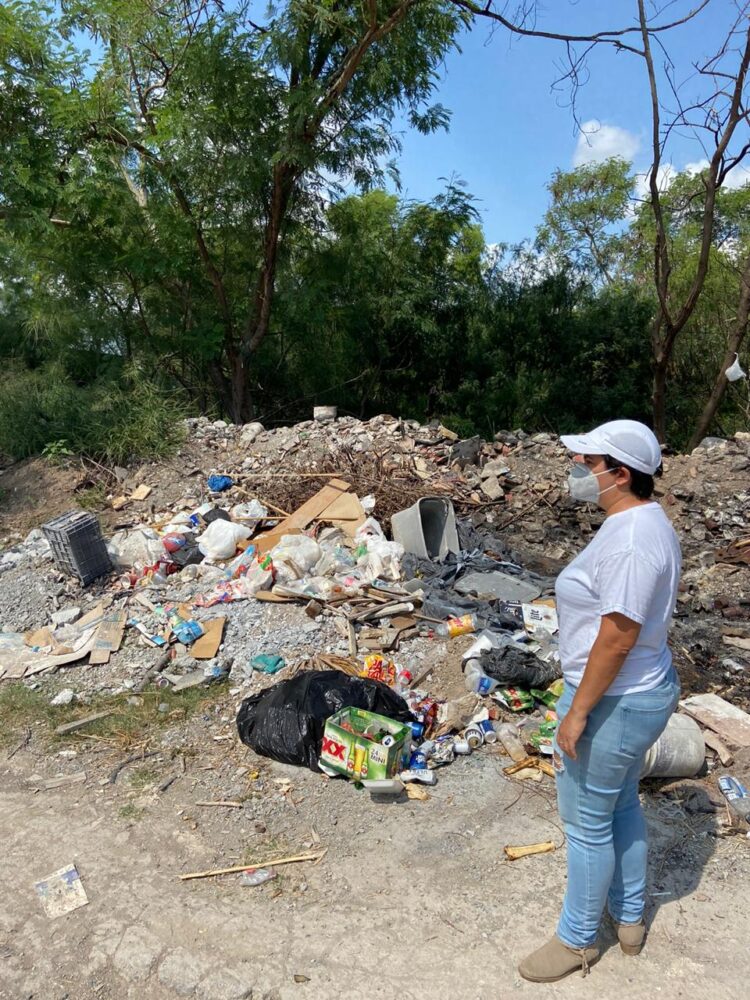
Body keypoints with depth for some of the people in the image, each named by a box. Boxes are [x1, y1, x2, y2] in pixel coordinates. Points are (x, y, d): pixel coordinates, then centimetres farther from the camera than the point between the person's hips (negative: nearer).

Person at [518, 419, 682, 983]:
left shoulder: (629, 539, -28)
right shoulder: (647, 520, 4)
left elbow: (617, 638, -28)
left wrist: (577, 713, -19)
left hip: (614, 702, -10)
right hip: (645, 690, 10)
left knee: (587, 823, 9)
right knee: (623, 804, 26)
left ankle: (577, 941, 30)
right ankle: (629, 918, 46)